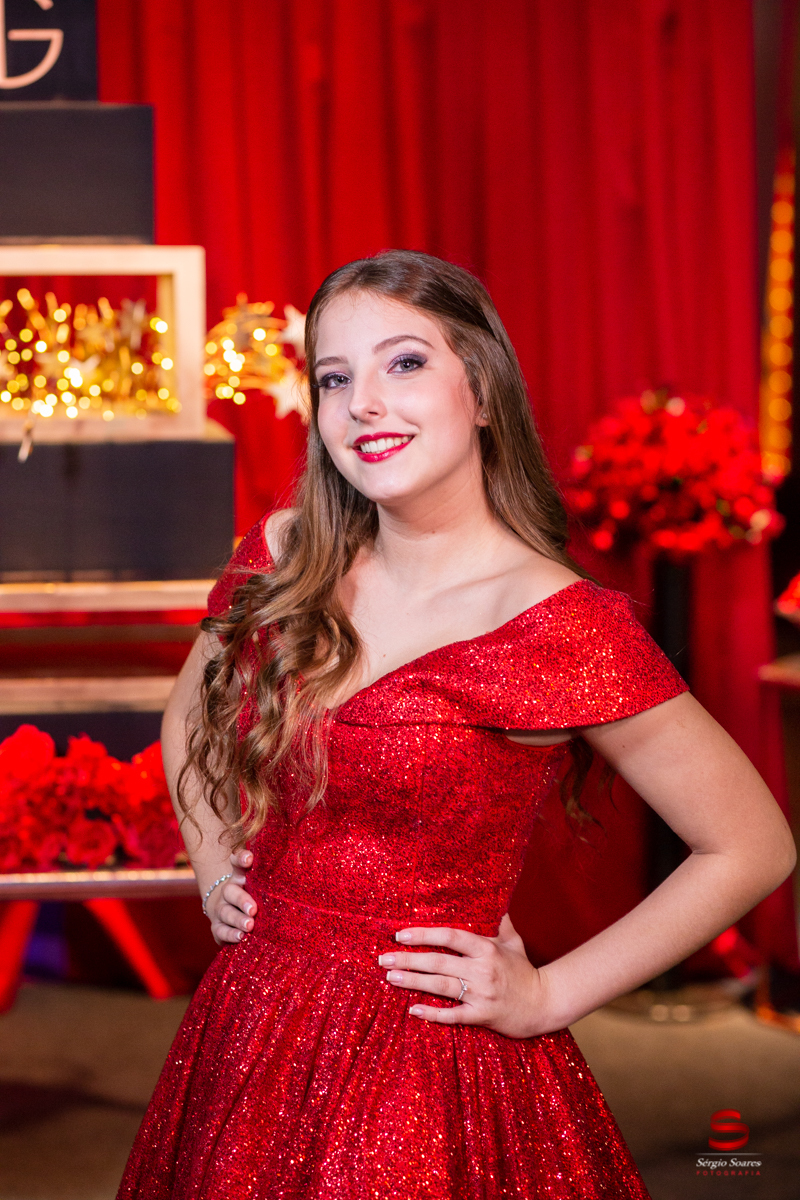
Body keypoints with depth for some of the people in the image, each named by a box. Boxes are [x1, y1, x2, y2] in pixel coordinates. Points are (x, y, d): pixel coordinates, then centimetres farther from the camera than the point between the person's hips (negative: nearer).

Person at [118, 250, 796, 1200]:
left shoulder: (558, 627, -18)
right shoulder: (280, 561, -1)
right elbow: (188, 719, 20)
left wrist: (547, 997, -10)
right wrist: (213, 870, 6)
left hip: (429, 1075, -5)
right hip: (249, 1039, 5)